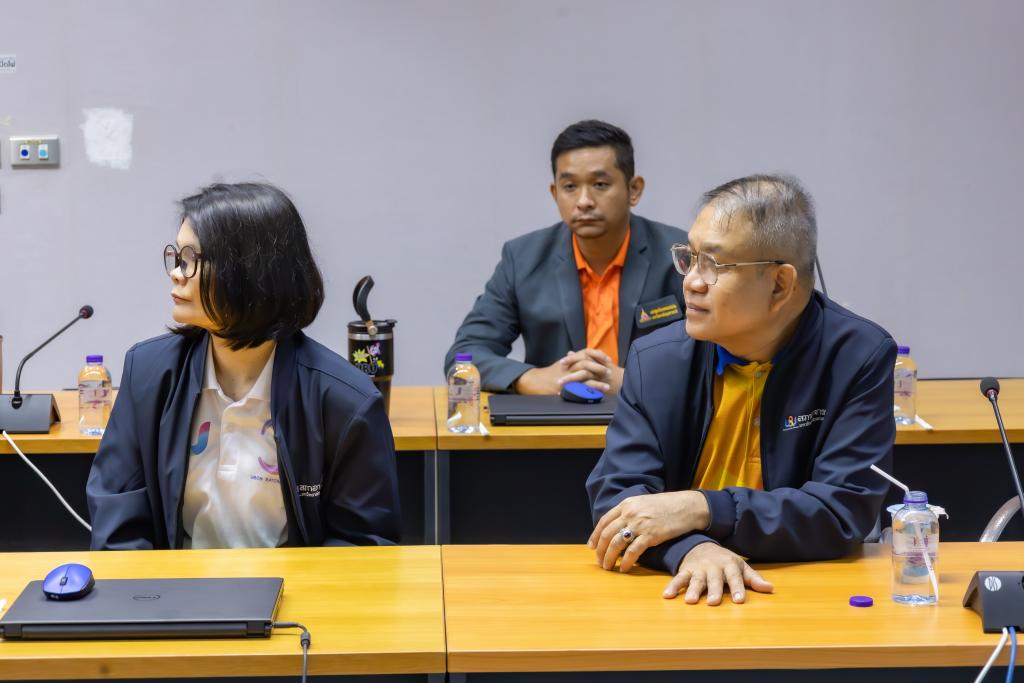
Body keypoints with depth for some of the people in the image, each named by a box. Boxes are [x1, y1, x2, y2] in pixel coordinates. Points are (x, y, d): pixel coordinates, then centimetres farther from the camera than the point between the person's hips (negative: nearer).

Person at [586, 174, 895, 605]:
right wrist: (692, 548, -25)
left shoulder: (860, 358, -7)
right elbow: (616, 490, -5)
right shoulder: (656, 360, 1)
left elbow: (847, 510, -12)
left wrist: (701, 510, -20)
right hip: (676, 593, 2)